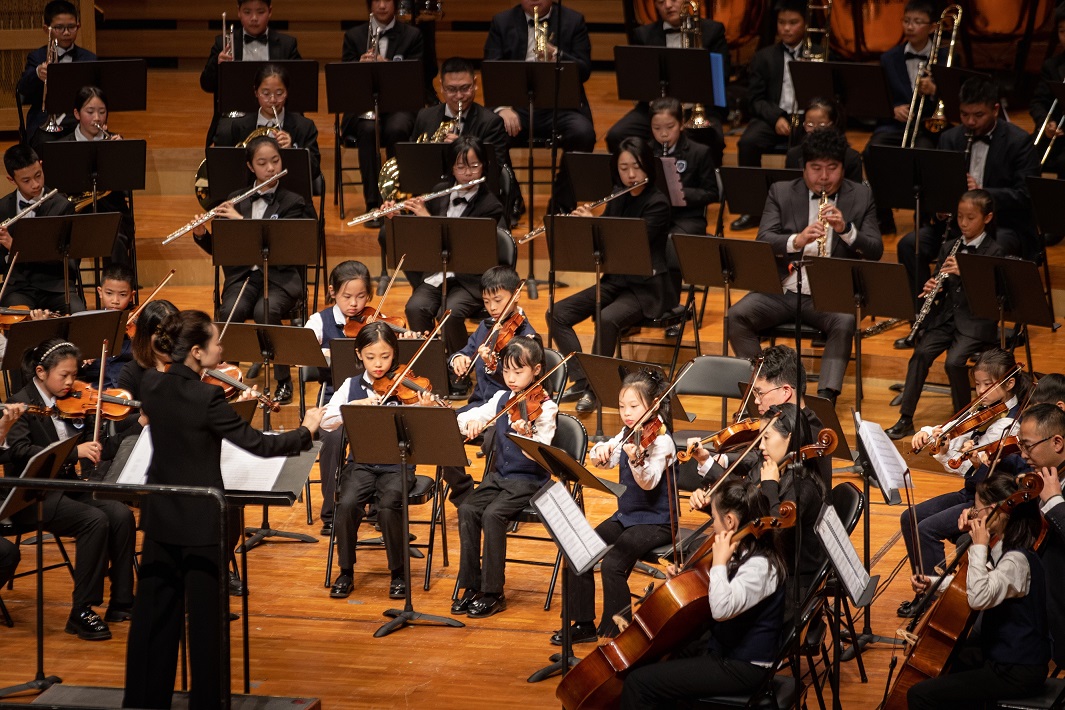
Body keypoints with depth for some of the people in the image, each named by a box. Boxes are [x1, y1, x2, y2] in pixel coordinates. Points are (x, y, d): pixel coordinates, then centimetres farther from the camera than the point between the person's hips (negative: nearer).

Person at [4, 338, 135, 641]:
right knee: (95, 520, -27)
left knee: (122, 515, -17)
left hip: (66, 488, 6)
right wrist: (74, 451, -31)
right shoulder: (22, 403, -6)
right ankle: (82, 613, -21)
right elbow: (19, 449, -23)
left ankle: (121, 603, -9)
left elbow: (104, 450, 5)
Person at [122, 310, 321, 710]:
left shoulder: (152, 385, -2)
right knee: (205, 616, 4)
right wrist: (306, 431, -3)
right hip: (200, 519, -7)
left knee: (156, 610, 14)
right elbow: (258, 444, -16)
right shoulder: (207, 397, -21)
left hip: (160, 514, 7)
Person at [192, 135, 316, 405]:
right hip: (242, 274, 2)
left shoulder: (293, 203, 4)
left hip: (280, 276, -2)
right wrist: (201, 235, -8)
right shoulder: (235, 200, 14)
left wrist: (241, 220, -17)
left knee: (265, 311, -35)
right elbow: (218, 248, 13)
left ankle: (283, 381, -18)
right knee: (230, 312, -33)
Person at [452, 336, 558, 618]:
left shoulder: (545, 407, -9)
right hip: (499, 476, 6)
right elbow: (466, 417, 6)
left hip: (529, 479, -6)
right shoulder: (502, 399, 9)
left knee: (493, 514, -28)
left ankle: (493, 593, -19)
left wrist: (527, 435, -40)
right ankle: (471, 586, -12)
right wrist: (470, 423, -17)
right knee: (467, 509, -20)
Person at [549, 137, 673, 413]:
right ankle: (581, 381, -10)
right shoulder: (617, 201, 9)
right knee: (557, 314, -11)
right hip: (615, 280, 7)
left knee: (607, 319, -35)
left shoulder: (657, 204, -11)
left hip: (645, 287, -7)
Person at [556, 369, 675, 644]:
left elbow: (649, 482, -27)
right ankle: (583, 624, 7)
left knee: (612, 564, -26)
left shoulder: (660, 440, -15)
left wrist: (635, 460, -47)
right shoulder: (627, 434, 7)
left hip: (655, 521, -8)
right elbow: (602, 460, 9)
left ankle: (614, 634, -12)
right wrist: (601, 449, -14)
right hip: (626, 515, 8)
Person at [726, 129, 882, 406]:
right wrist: (796, 240, -24)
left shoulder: (861, 196, 9)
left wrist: (846, 229, -18)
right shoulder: (781, 192, 9)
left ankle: (826, 397, -35)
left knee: (844, 322, -34)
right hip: (783, 289, 2)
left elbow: (876, 251, 1)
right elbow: (763, 241, -4)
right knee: (737, 315, -23)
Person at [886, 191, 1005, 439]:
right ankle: (905, 420, -17)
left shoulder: (993, 252, -4)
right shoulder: (949, 248, 11)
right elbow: (942, 287, 13)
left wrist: (964, 273, -26)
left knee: (954, 361, -27)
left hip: (975, 322, -4)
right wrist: (931, 289, -11)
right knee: (921, 352, -20)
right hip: (946, 316, 4)